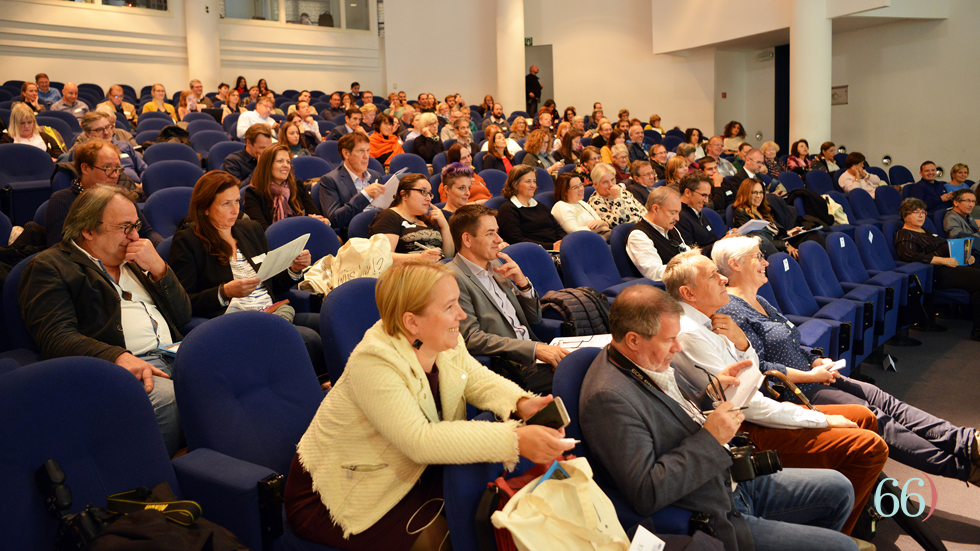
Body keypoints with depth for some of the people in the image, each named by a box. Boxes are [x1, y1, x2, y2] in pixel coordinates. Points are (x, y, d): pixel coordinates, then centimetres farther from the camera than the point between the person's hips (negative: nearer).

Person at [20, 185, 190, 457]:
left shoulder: (133, 259, 28)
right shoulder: (48, 267, 7)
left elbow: (182, 317, 23)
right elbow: (56, 338, -8)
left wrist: (158, 267, 8)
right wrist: (118, 357, -26)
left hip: (173, 356, 7)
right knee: (171, 402, -37)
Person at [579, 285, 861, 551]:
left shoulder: (651, 361, 2)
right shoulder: (608, 398, -28)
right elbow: (645, 494, -30)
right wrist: (710, 439, -25)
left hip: (734, 481, 10)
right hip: (715, 520, -9)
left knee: (838, 489, 17)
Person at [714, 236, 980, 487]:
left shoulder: (761, 303, 18)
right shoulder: (731, 311, -15)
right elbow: (757, 368, -21)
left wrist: (816, 362, 2)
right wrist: (810, 376, -15)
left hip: (809, 378, 9)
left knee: (883, 400, -6)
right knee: (871, 416, -16)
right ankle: (958, 463, -16)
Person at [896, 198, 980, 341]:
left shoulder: (926, 232, 28)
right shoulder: (904, 235, -2)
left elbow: (946, 247, 33)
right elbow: (910, 255, -20)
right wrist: (944, 260, -21)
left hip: (951, 265, 9)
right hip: (937, 273, -9)